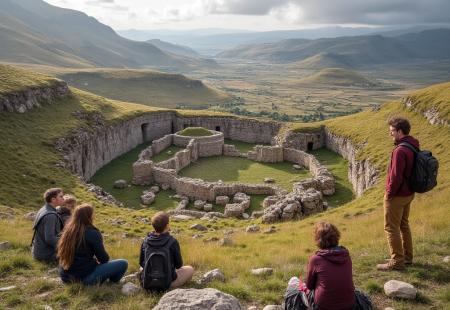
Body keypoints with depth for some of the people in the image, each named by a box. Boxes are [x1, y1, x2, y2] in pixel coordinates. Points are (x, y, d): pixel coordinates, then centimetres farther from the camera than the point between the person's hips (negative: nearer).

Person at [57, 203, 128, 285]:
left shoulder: (67, 230, 3)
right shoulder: (92, 233, -17)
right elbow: (104, 259, -8)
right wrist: (98, 260, 14)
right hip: (84, 278, -7)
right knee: (123, 263, -4)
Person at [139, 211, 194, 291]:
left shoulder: (146, 241, -6)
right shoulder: (172, 242, -16)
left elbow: (141, 262, 5)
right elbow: (178, 265, -4)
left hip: (146, 284, 5)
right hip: (166, 284, -5)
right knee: (190, 269, 17)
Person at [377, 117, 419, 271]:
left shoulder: (400, 150, -26)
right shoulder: (413, 147, 5)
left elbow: (396, 176, -26)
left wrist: (389, 193, -14)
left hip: (397, 195, -9)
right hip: (408, 193, 9)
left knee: (391, 227, 3)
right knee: (403, 225, 21)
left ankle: (397, 261, 11)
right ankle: (407, 257, 32)